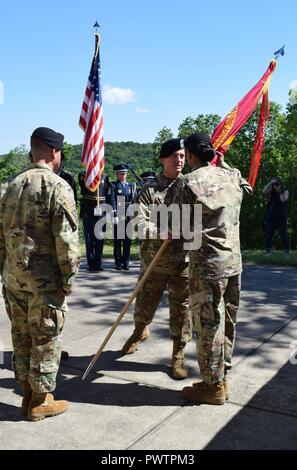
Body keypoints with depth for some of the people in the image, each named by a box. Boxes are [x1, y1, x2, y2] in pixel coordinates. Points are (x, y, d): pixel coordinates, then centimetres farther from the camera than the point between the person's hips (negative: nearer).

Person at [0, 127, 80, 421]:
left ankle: (27, 394, 28)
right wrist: (68, 279, -9)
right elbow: (67, 238, -17)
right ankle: (41, 400, 17)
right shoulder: (57, 186, -12)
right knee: (45, 339, 6)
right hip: (44, 278, -7)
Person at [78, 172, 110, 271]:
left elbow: (108, 196, 12)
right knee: (89, 238, 2)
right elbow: (84, 182, -17)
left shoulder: (104, 177, 12)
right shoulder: (83, 175, 7)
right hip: (87, 212, -1)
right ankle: (91, 264, 10)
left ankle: (98, 263, 11)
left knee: (100, 239, 3)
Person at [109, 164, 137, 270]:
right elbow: (112, 202, -5)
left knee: (128, 240, 5)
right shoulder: (113, 186, 4)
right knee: (117, 240, 1)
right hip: (118, 217, -3)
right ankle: (118, 263, 7)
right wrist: (115, 215, -14)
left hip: (128, 216, 3)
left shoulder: (131, 185, 15)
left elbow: (135, 200, 13)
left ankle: (126, 263, 12)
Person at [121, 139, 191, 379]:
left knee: (181, 308, 6)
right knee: (145, 303, 17)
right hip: (153, 259, 1)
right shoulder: (149, 189, -1)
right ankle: (140, 331, 49)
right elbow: (141, 223, -11)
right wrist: (162, 231, -28)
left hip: (183, 261, 0)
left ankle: (178, 354, 25)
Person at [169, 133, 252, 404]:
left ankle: (213, 386, 17)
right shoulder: (232, 176, 5)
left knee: (208, 326, 5)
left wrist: (171, 230, 15)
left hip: (207, 266, -7)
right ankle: (222, 378, 31)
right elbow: (247, 188, 29)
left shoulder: (189, 182, -12)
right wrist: (225, 164, 33)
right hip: (233, 262, 7)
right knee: (227, 322, 16)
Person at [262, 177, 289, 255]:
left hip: (281, 217, -1)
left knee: (284, 235, -3)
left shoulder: (285, 191, 3)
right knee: (268, 235, 4)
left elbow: (284, 200, -14)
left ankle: (287, 251, 5)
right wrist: (270, 182, -20)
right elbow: (263, 191, -19)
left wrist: (279, 192, -11)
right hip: (270, 217, 1)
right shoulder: (270, 192, 3)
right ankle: (267, 252, 14)